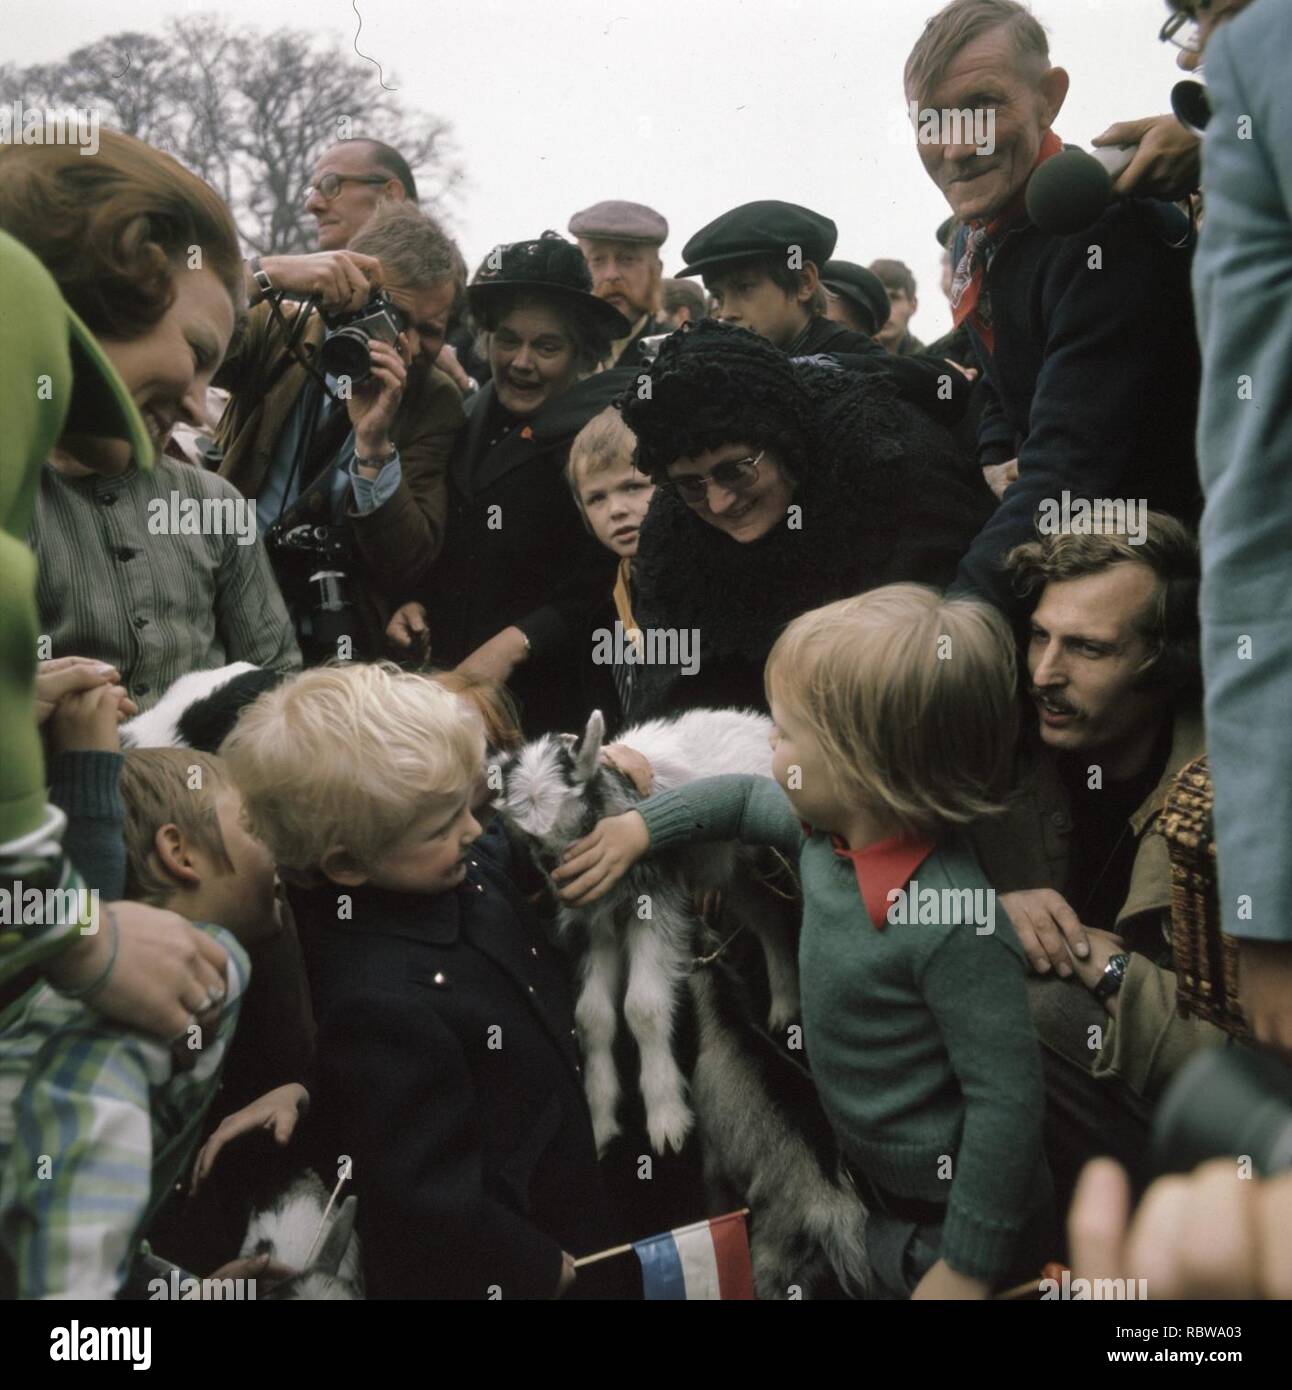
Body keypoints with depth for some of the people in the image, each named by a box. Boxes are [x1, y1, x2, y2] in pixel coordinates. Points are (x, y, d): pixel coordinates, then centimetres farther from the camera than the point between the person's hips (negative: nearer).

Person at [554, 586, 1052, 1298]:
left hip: (948, 1213, -8)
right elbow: (745, 799, 14)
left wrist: (966, 1266, -23)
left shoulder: (955, 926, -34)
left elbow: (1007, 1098, -29)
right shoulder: (832, 829, -8)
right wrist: (639, 825, 6)